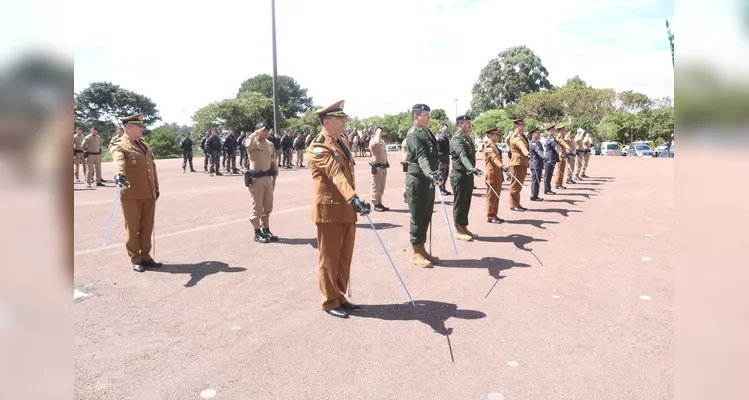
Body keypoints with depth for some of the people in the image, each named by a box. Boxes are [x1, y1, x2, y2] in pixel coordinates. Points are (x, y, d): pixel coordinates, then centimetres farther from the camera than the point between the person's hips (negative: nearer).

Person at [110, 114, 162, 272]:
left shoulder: (144, 145, 16)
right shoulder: (120, 146, -8)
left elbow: (152, 166, 22)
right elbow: (118, 161, -30)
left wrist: (156, 186, 20)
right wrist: (119, 174, -50)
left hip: (149, 194, 6)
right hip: (131, 195, -6)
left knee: (147, 227, 11)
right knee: (133, 228, 5)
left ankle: (145, 257, 22)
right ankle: (135, 259, 16)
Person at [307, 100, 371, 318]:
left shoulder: (343, 142, 14)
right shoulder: (318, 147, -15)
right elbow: (336, 174, -30)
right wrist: (353, 198, -42)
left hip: (347, 208, 9)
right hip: (329, 210, -8)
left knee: (345, 257, 15)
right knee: (329, 258, 4)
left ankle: (340, 297, 28)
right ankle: (330, 301, 17)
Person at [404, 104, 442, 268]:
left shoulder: (428, 132, 15)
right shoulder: (413, 134, -14)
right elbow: (421, 156, -29)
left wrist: (434, 174, 20)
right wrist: (429, 173, -43)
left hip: (428, 180, 9)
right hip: (417, 181, -9)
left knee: (426, 217, 13)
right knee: (418, 218, -1)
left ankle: (422, 249, 23)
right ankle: (416, 253, 9)